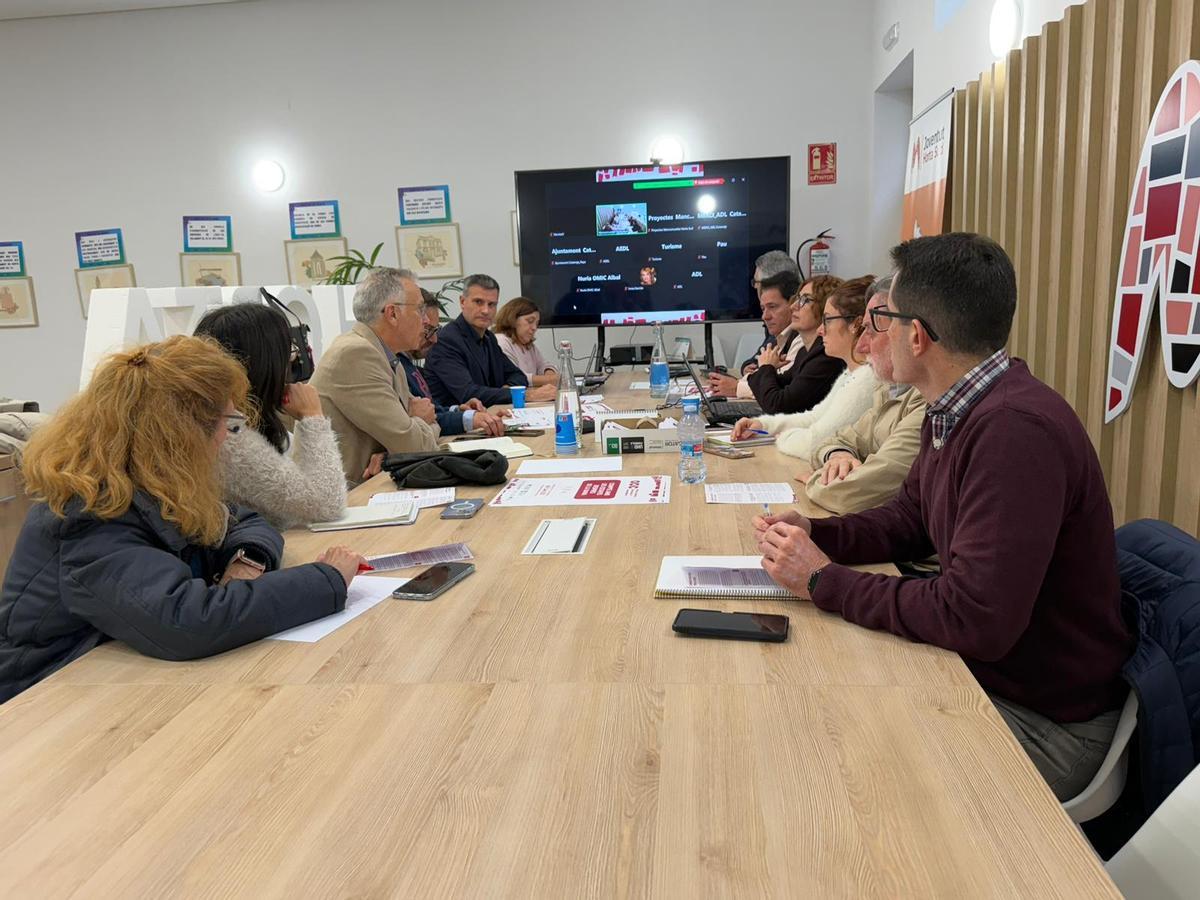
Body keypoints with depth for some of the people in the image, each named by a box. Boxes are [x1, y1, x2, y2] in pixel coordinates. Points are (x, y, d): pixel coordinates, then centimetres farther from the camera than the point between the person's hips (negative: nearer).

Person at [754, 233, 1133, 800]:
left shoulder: (1016, 432, -31)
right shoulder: (953, 413, 2)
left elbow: (975, 620, -33)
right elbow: (909, 520, 14)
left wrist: (824, 581, -22)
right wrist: (813, 534, -4)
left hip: (1042, 718, -8)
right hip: (977, 672, 8)